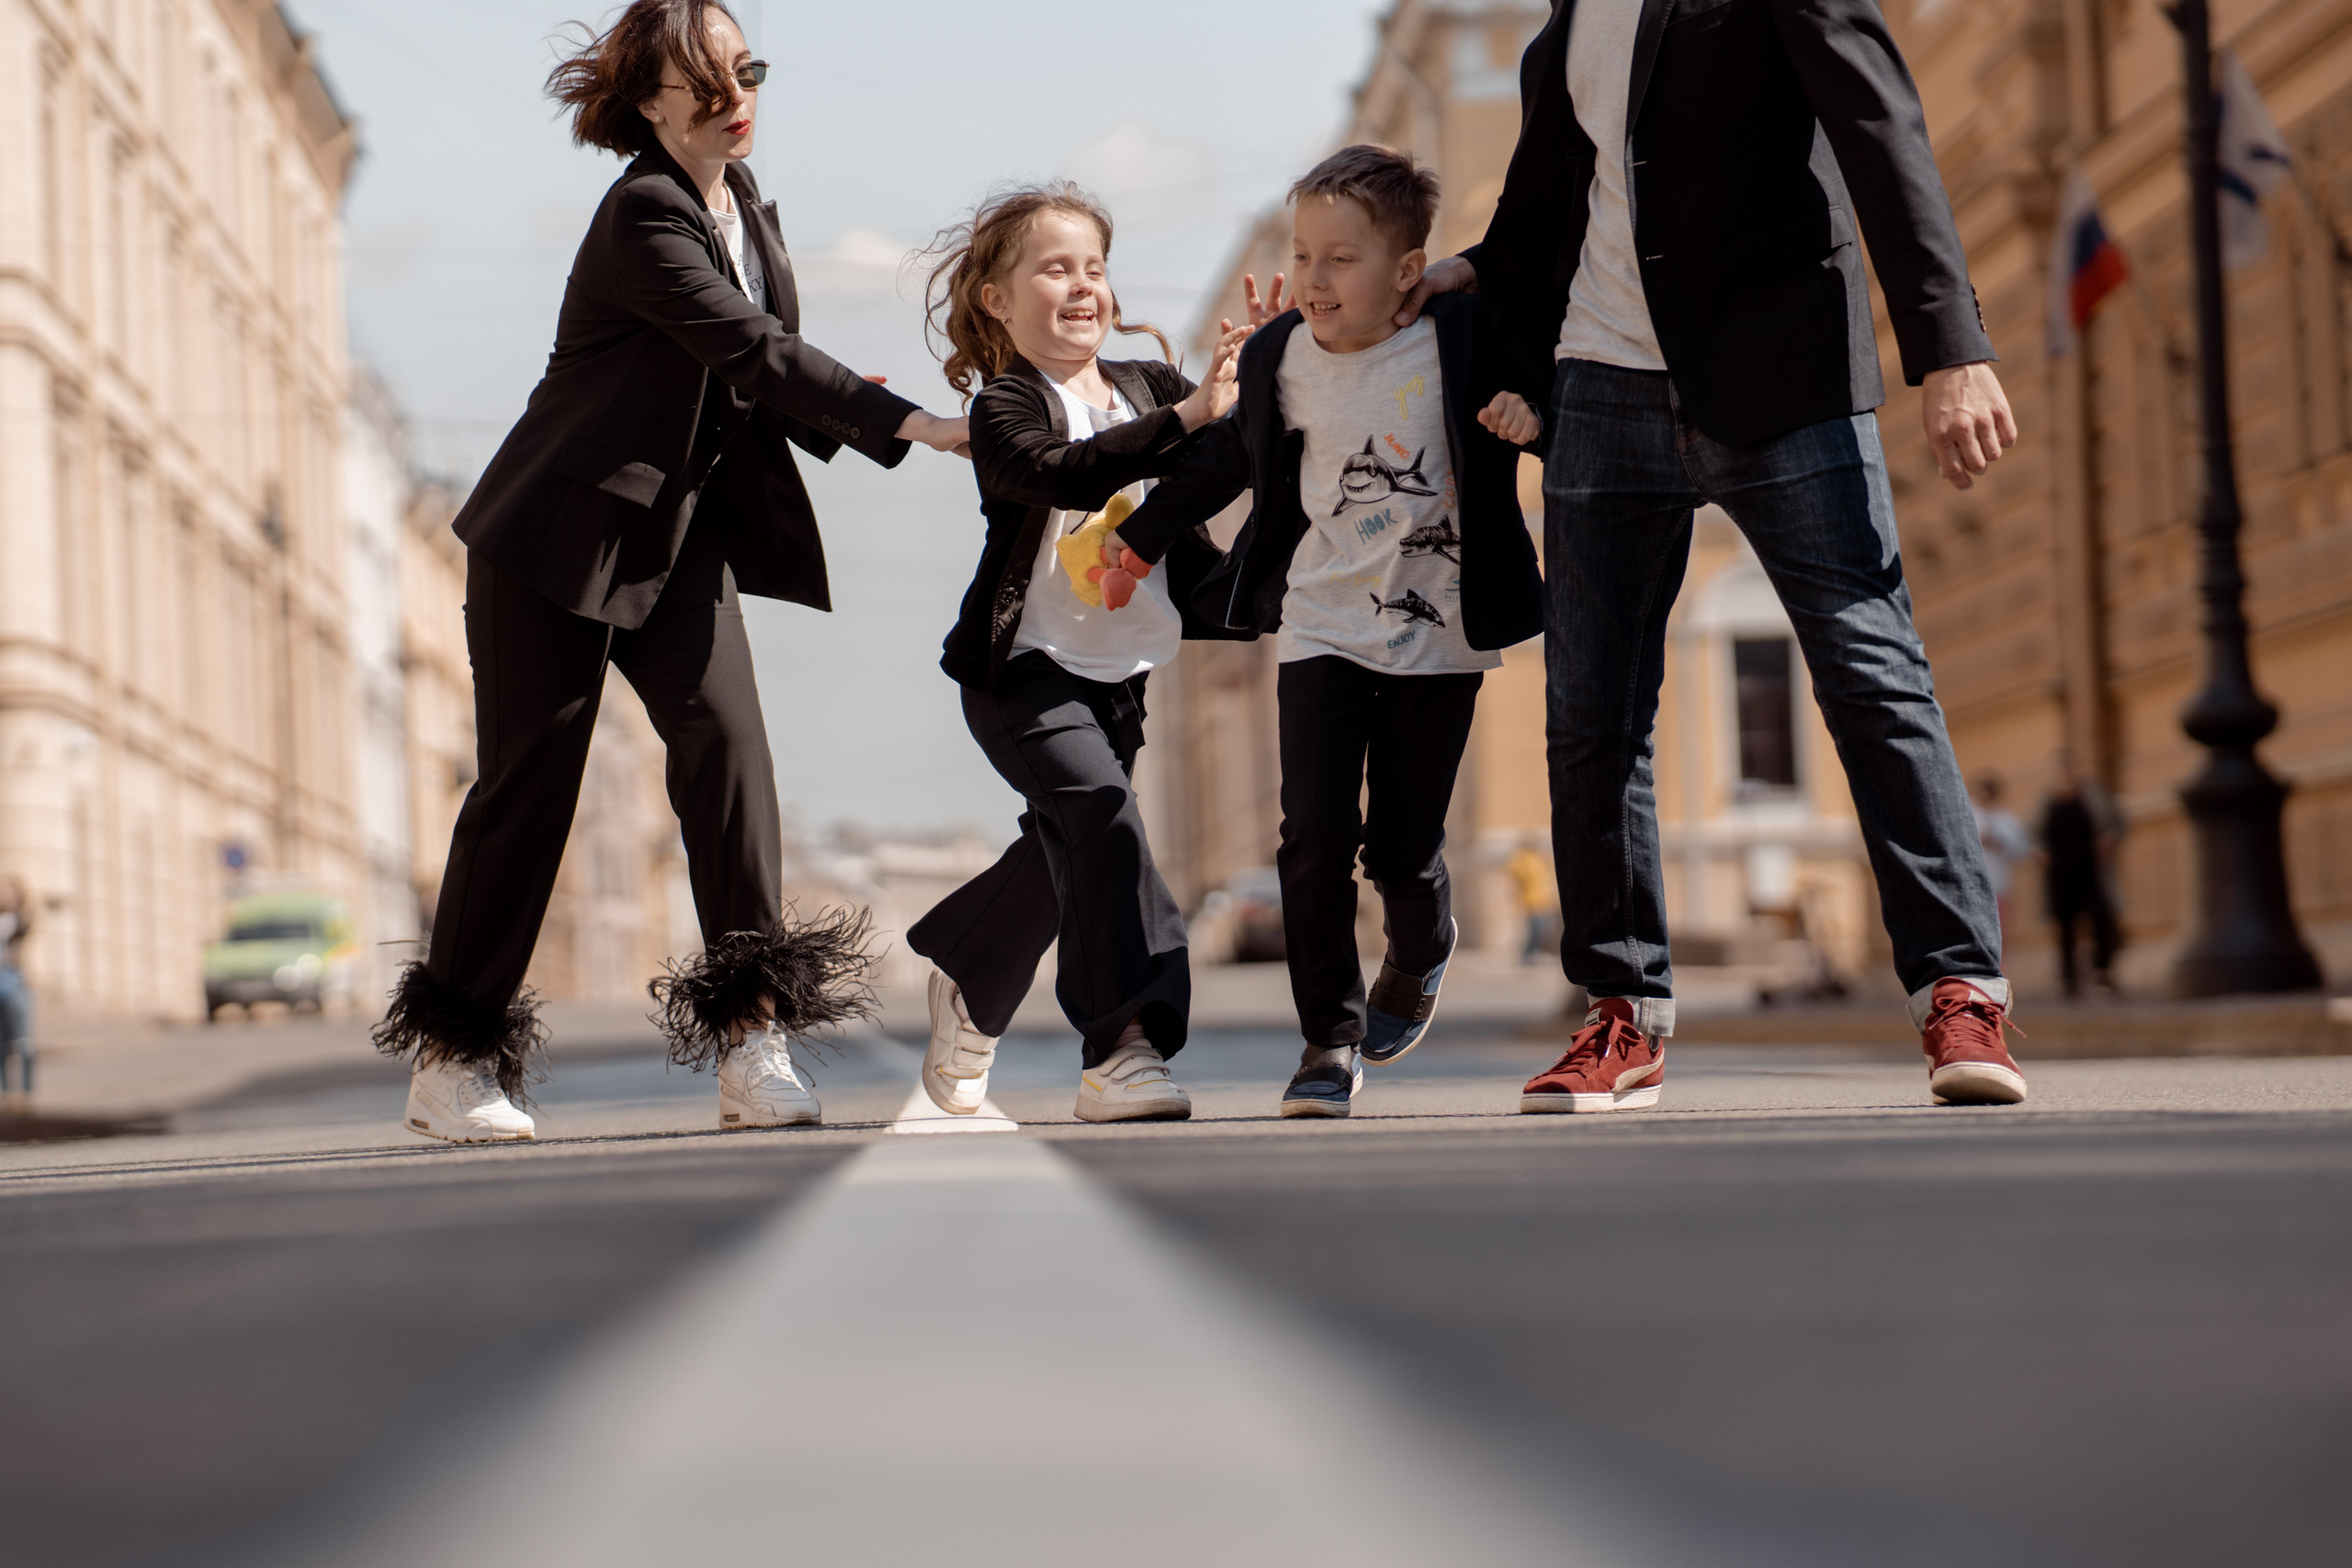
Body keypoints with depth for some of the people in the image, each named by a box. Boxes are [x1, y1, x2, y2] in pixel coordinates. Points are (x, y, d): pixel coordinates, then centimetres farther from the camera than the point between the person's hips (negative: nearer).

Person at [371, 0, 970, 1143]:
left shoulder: (743, 202, 8)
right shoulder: (644, 216, -19)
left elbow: (763, 381, 12)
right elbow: (754, 350, -28)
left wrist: (868, 427, -8)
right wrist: (908, 424, -33)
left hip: (682, 530, 6)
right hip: (562, 532, -6)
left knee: (726, 737, -13)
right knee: (528, 779, -2)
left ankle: (752, 1043, -15)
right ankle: (452, 1058, 11)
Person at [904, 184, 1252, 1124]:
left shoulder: (1144, 388, 9)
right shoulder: (1005, 407, -11)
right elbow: (1061, 472, -30)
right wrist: (1183, 417, -37)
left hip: (1119, 674, 7)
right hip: (1024, 669, -7)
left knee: (1063, 856, 17)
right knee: (1099, 811, -26)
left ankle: (965, 982, 44)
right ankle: (1121, 1047, -31)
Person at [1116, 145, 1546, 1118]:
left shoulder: (1463, 341, -10)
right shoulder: (1278, 360, 0)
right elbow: (1229, 459, 18)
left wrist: (1533, 417, -19)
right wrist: (1140, 539, 25)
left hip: (1438, 640, -2)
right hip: (1321, 631, 2)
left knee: (1402, 849, 3)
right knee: (1315, 836, -12)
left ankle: (1420, 961, 38)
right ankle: (1329, 1039, 2)